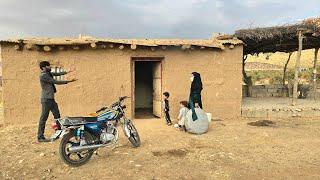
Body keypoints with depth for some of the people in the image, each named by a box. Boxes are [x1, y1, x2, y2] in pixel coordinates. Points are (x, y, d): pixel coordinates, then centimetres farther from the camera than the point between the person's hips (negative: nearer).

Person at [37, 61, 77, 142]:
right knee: (43, 118, -4)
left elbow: (57, 74, 13)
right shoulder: (43, 76, -14)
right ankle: (40, 137, 2)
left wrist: (67, 72, 0)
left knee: (57, 115, 12)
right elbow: (55, 82, -15)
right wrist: (68, 81, -12)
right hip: (46, 99, -9)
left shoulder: (48, 74, 14)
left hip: (51, 99, 9)